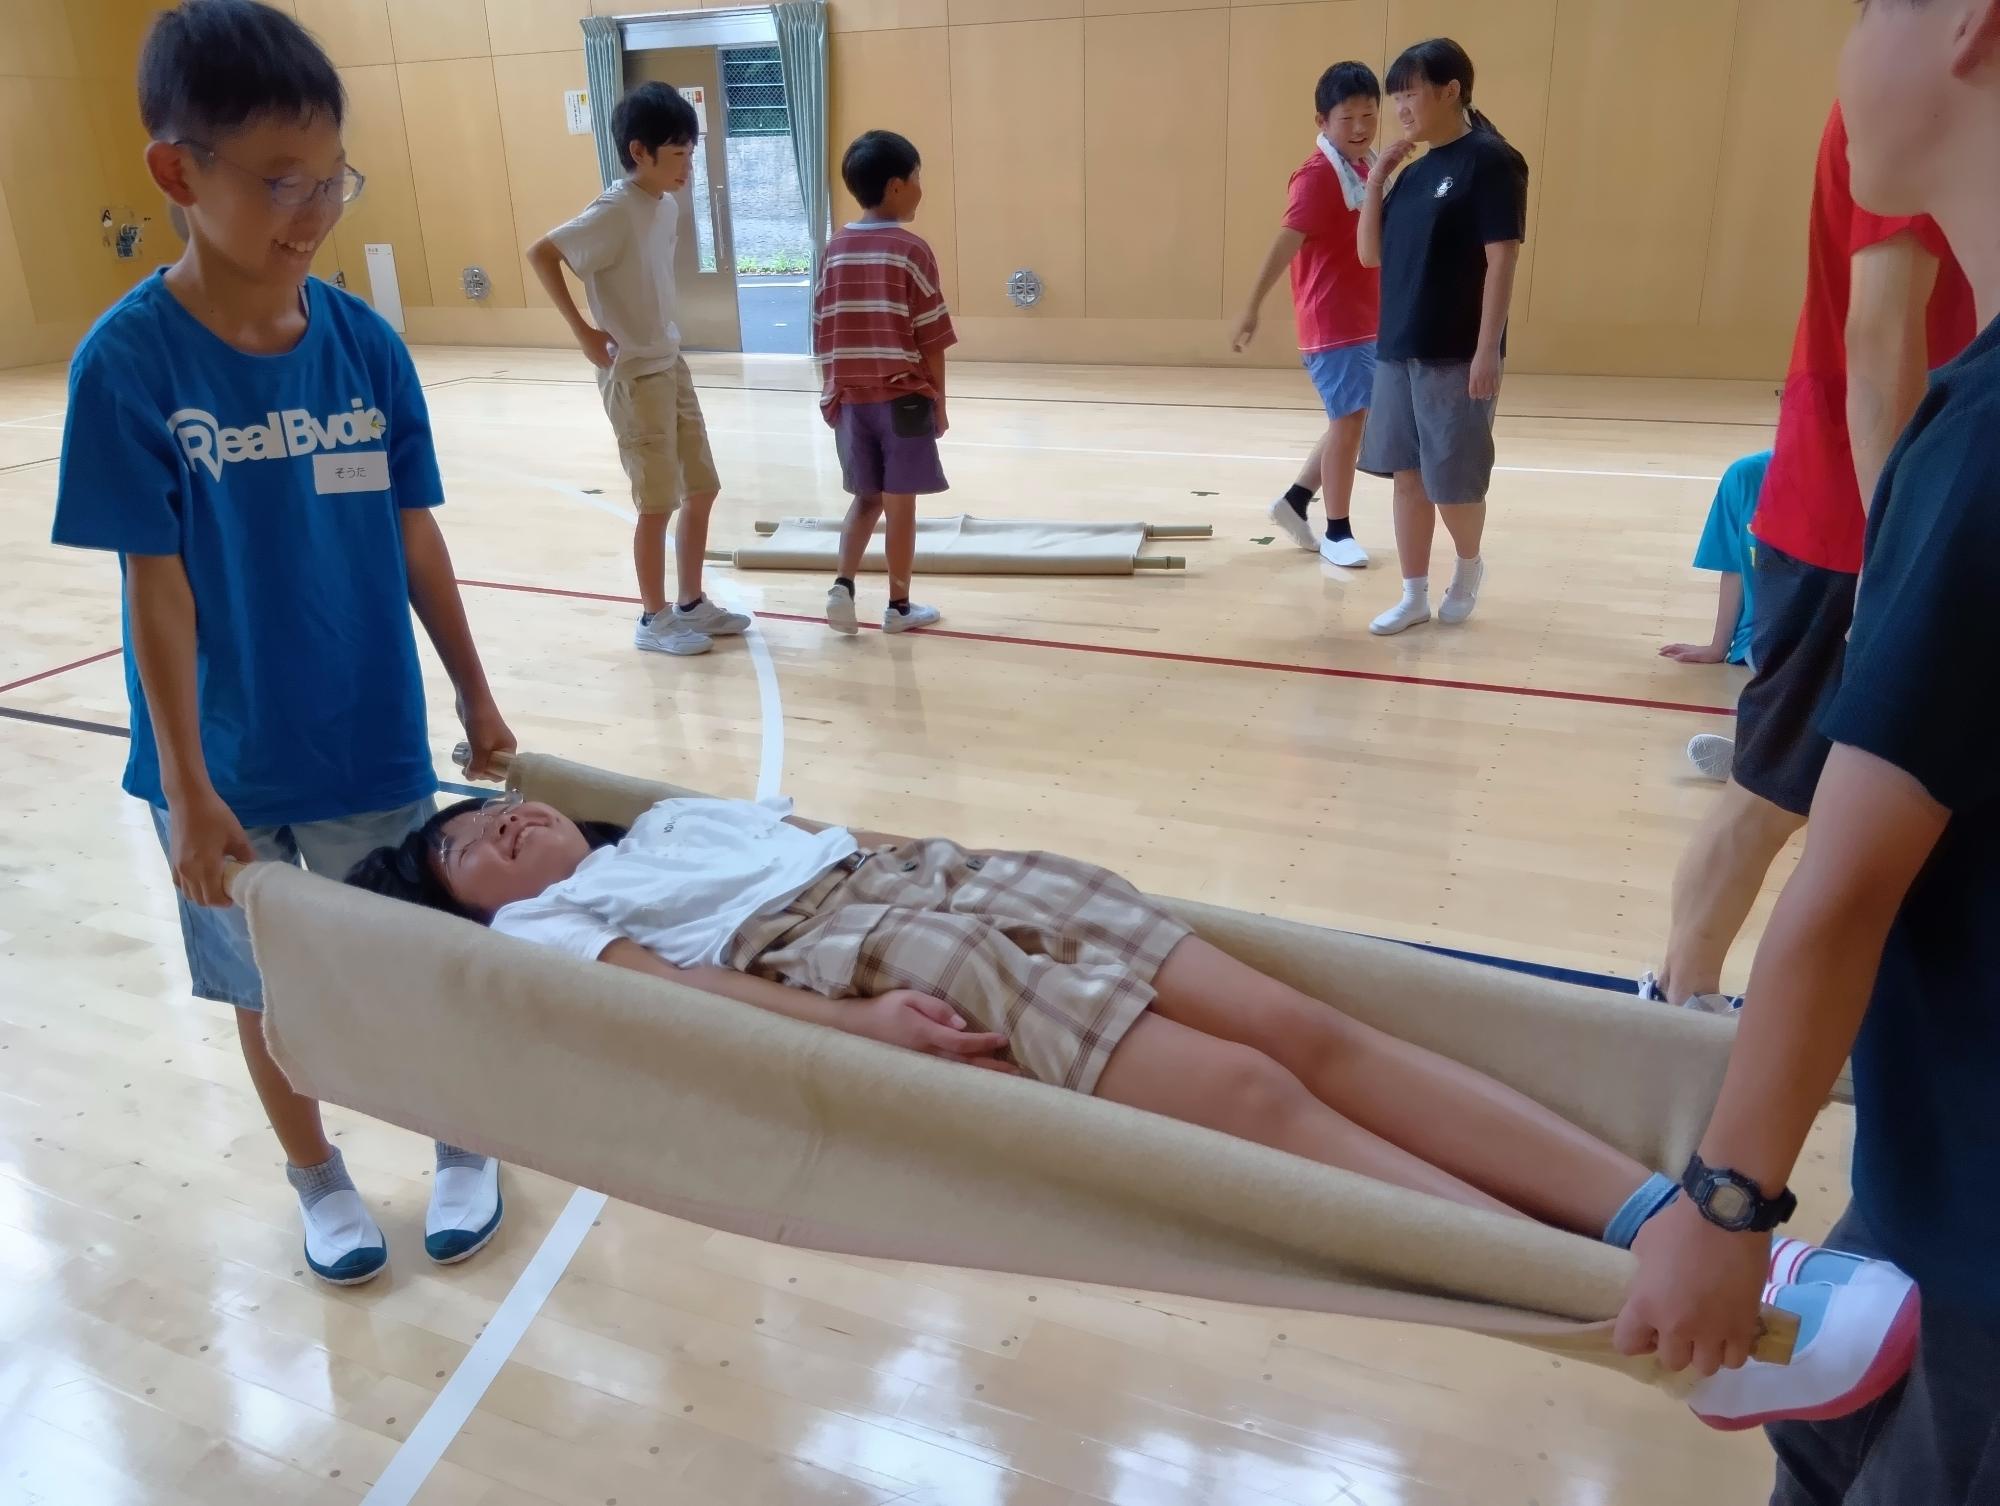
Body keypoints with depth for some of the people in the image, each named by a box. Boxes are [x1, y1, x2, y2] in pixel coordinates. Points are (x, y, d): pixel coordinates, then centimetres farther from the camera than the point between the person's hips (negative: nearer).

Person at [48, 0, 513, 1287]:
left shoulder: (367, 344, -6)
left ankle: (463, 1148, 41)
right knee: (272, 990, 17)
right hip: (231, 764, -1)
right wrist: (186, 783, -12)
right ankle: (320, 1180, 41)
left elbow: (415, 535, 1)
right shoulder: (129, 361, -13)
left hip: (374, 743, 2)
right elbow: (158, 587, -13)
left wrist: (475, 695, 6)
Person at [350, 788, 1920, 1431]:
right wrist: (852, 1021, -19)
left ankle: (1663, 1216, -14)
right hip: (867, 951, -7)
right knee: (1251, 1093, -23)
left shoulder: (681, 811, 34)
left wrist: (921, 854, 14)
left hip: (940, 873, 7)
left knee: (1305, 1029, -12)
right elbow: (674, 987, -5)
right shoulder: (545, 924, 12)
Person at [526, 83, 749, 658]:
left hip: (671, 366, 8)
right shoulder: (614, 212, -17)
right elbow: (541, 253, -17)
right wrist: (582, 330, -16)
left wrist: (660, 340, 9)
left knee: (701, 489, 12)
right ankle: (654, 619, 12)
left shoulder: (667, 207, 6)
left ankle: (692, 603, 25)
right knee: (658, 502, -1)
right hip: (633, 376, -8)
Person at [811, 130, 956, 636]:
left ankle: (843, 584, 1)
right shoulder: (912, 249, -9)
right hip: (903, 397, -4)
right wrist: (939, 402, 1)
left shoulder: (835, 249, 5)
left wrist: (832, 394, 15)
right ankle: (899, 605, 13)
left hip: (850, 399, 5)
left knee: (866, 498, 16)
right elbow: (930, 339, -8)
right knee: (900, 504, 4)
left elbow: (821, 335, 7)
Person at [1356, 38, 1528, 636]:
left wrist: (1488, 350, -19)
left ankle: (1469, 568, 28)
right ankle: (1415, 596, 17)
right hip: (1397, 350, 7)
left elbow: (1501, 261, -13)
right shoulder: (1414, 172, 13)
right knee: (1407, 476, 8)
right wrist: (1376, 178, 2)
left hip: (1456, 355, -7)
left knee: (1453, 483, 0)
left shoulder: (1489, 160, -8)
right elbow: (1371, 254, 12)